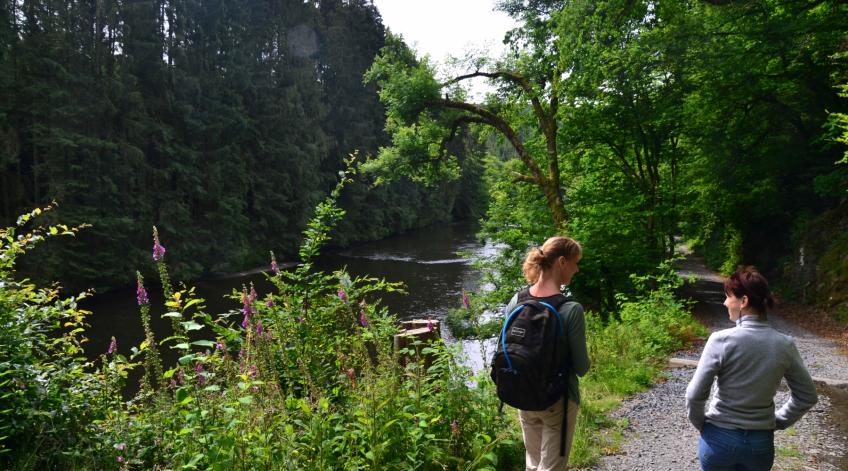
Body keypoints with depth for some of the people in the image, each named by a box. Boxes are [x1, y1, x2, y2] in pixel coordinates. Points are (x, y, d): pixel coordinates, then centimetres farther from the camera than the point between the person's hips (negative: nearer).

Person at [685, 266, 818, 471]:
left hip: (719, 439, -3)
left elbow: (695, 394, -17)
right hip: (761, 442, 3)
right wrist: (777, 421, 12)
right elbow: (807, 396, 3)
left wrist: (700, 423, -1)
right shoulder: (785, 345, -8)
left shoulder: (721, 340, -20)